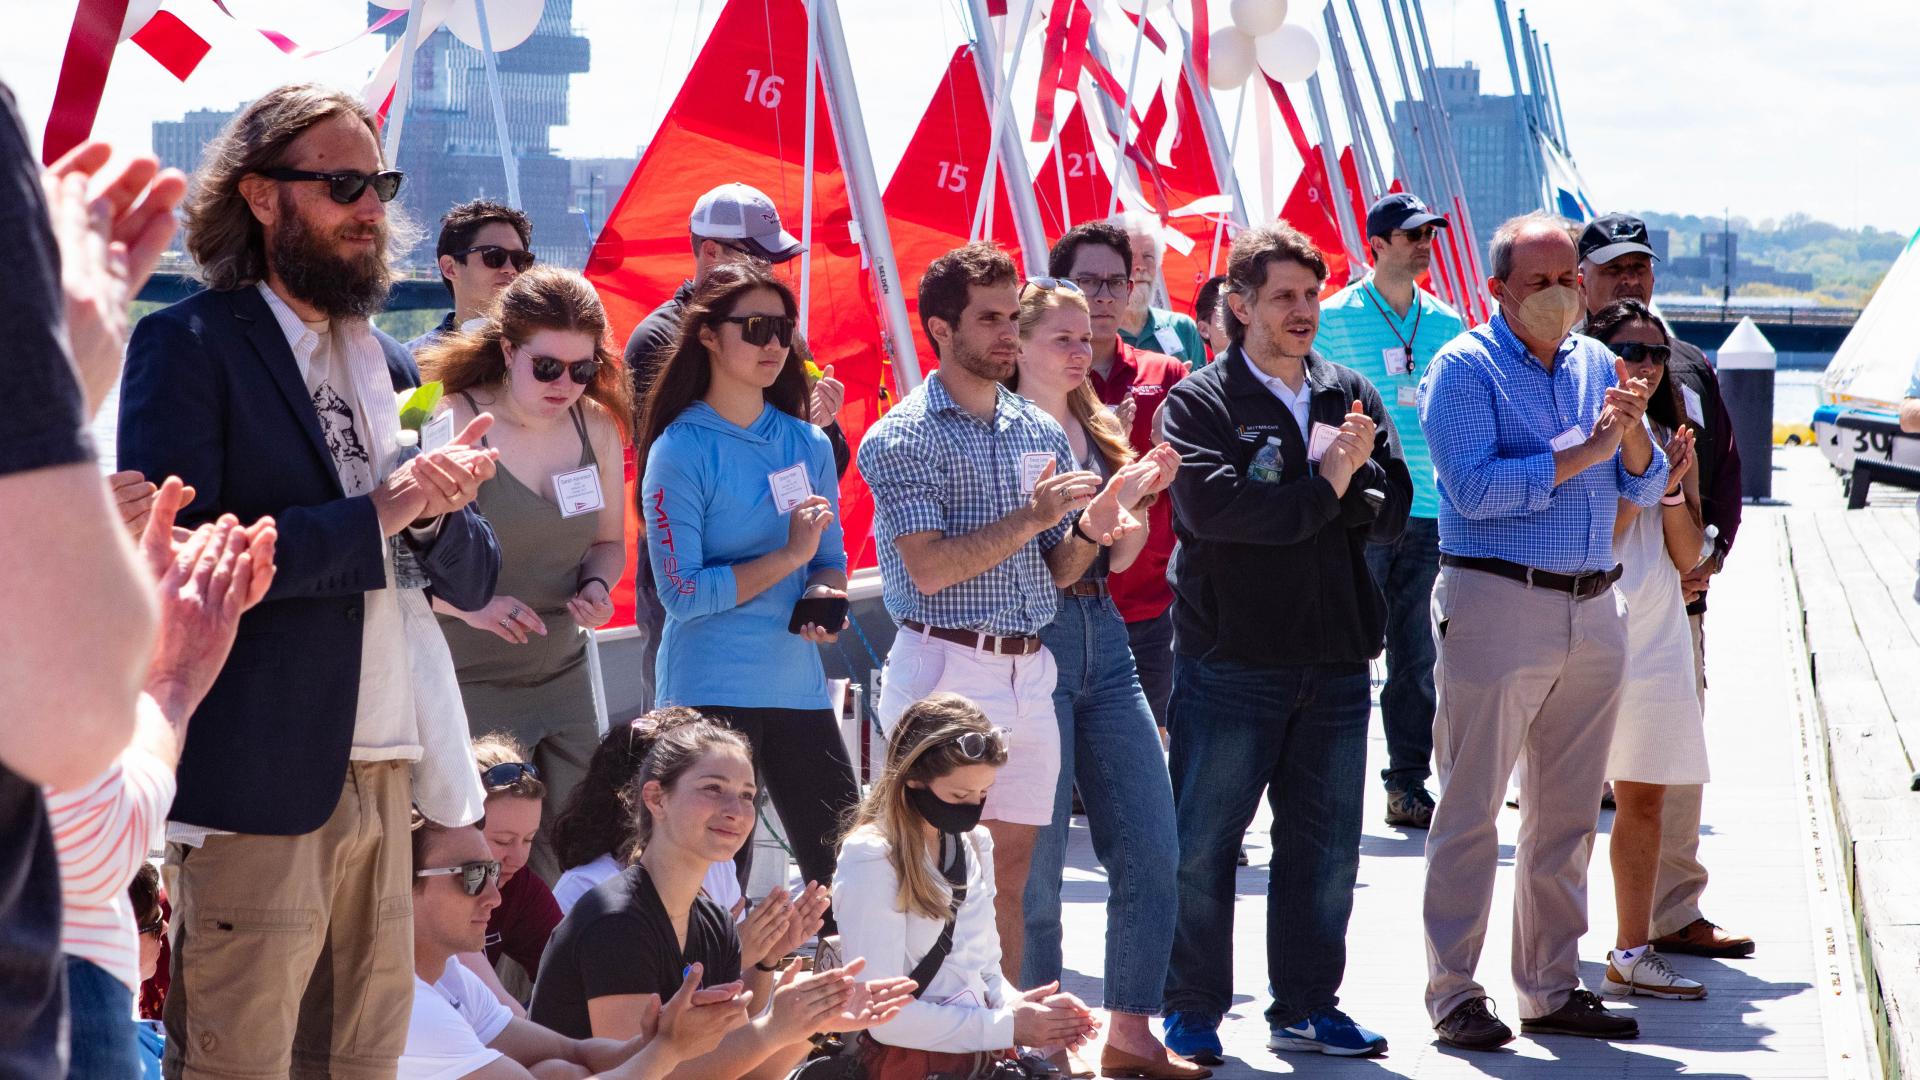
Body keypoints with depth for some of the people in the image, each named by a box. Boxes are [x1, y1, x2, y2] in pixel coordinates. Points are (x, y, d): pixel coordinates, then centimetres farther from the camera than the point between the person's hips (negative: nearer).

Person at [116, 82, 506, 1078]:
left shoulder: (390, 368, 17)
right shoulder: (187, 346, -4)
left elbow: (473, 579, 16)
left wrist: (436, 511, -7)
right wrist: (374, 516, -15)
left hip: (383, 777, 7)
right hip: (258, 781, -7)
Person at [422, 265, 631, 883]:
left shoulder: (598, 427, 7)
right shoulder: (452, 425, -11)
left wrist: (597, 586, -3)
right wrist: (467, 604, -26)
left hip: (562, 676, 6)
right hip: (467, 686, -5)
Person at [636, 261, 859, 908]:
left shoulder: (806, 443, 10)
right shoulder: (682, 450, -7)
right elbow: (683, 593, -12)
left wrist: (826, 596, -8)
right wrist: (790, 556, -13)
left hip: (798, 683, 5)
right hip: (709, 693, -5)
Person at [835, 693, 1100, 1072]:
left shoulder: (974, 845, 11)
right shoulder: (871, 861, -13)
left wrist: (1013, 1004, -4)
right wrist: (1007, 1026, -13)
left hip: (980, 1047, 8)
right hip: (911, 1056, -7)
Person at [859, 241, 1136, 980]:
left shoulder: (1041, 433, 13)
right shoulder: (903, 437, -6)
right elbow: (929, 567, -16)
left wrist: (1090, 529, -5)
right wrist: (1032, 516, -20)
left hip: (1029, 671, 6)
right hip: (946, 670, -6)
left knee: (1009, 874, 9)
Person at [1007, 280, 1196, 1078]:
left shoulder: (1099, 431, 14)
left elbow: (1119, 557, 14)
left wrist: (1144, 495, -3)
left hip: (1104, 642, 7)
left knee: (1152, 850, 4)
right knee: (1035, 862, -1)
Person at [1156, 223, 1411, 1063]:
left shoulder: (1352, 395, 12)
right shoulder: (1198, 403, -2)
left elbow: (1391, 510, 2)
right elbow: (1215, 507, -18)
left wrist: (1334, 487, -14)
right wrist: (1327, 488, -12)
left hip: (1335, 656, 5)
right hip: (1231, 655, -5)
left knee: (1325, 846, 10)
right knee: (1202, 845, 1)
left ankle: (1306, 1007, 22)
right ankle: (1192, 1013, 12)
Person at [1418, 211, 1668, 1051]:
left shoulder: (1596, 365, 14)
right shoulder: (1465, 368, -5)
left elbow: (1645, 489, 13)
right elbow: (1475, 488, -17)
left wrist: (1632, 432, -7)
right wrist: (1581, 452, -15)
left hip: (1593, 610, 6)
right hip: (1497, 602, -6)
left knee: (1567, 813, 11)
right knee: (1472, 810, -3)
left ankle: (1550, 988, 19)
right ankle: (1453, 992, 2)